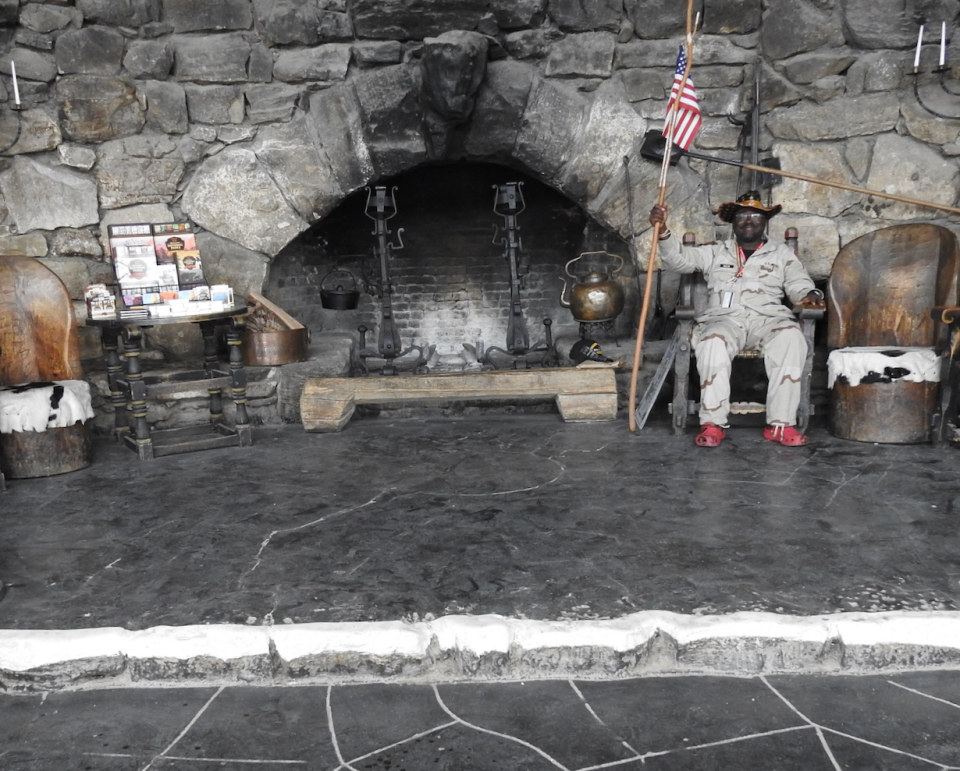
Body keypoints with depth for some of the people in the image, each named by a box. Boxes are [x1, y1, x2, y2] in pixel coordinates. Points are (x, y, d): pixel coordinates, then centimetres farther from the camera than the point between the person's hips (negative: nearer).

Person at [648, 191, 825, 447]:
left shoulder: (782, 254, 23)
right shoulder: (715, 253, 23)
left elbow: (799, 284, 14)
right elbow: (679, 259, 11)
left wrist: (810, 295, -11)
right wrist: (663, 231, -7)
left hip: (768, 319, 1)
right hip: (724, 319, -1)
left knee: (791, 337, -34)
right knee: (713, 341, -37)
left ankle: (781, 424, -31)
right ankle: (713, 423, -32)